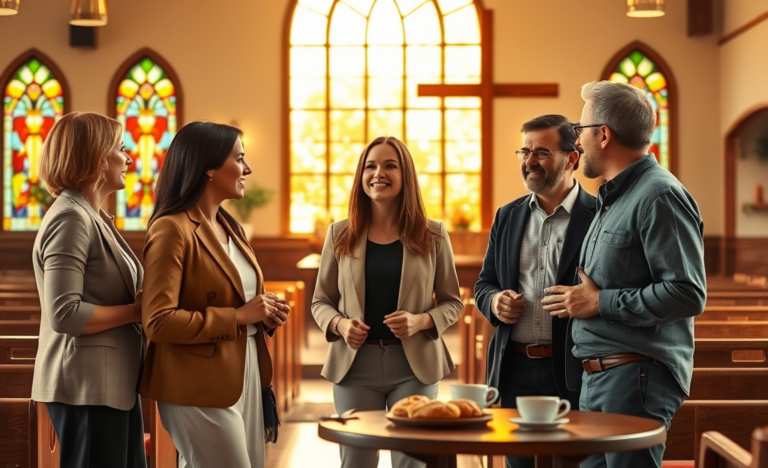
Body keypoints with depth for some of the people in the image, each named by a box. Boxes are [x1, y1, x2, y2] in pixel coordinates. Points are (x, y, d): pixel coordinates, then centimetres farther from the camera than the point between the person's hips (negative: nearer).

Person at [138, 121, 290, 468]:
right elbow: (158, 322, -20)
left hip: (246, 381, 9)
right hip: (202, 389, -9)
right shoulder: (172, 229, -13)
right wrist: (238, 316, -19)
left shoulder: (230, 228, 14)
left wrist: (264, 315, 5)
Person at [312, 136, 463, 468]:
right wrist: (339, 324, -12)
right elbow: (320, 301, 9)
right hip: (355, 364, 1)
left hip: (414, 365, -1)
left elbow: (452, 303, 5)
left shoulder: (433, 235, 1)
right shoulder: (340, 235, 4)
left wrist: (420, 321, -15)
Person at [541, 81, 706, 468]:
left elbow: (688, 294, -20)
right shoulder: (612, 198, 19)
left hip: (637, 378, -9)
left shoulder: (660, 196, -13)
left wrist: (600, 302, -14)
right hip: (598, 377, 10)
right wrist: (580, 297, 9)